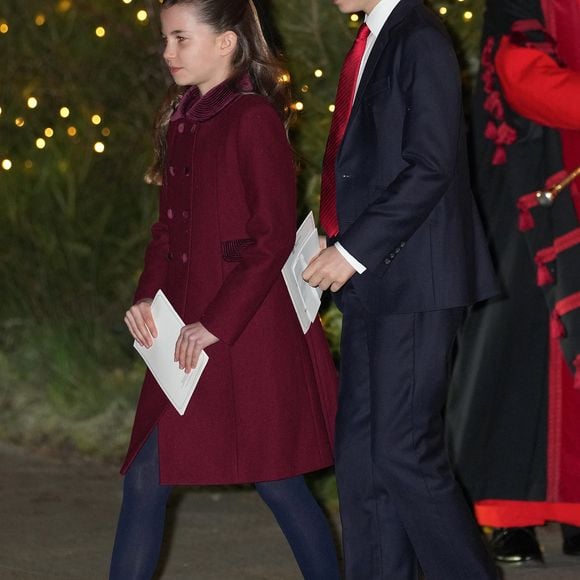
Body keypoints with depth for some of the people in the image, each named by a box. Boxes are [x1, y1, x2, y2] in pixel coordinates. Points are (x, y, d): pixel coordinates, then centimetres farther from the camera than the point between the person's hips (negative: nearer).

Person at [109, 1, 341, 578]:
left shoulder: (253, 119, -12)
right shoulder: (180, 121, 12)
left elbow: (274, 238, -16)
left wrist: (217, 323, -16)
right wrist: (145, 298, 3)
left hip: (250, 336, -8)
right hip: (190, 336, 8)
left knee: (278, 482, 1)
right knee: (146, 479, 5)